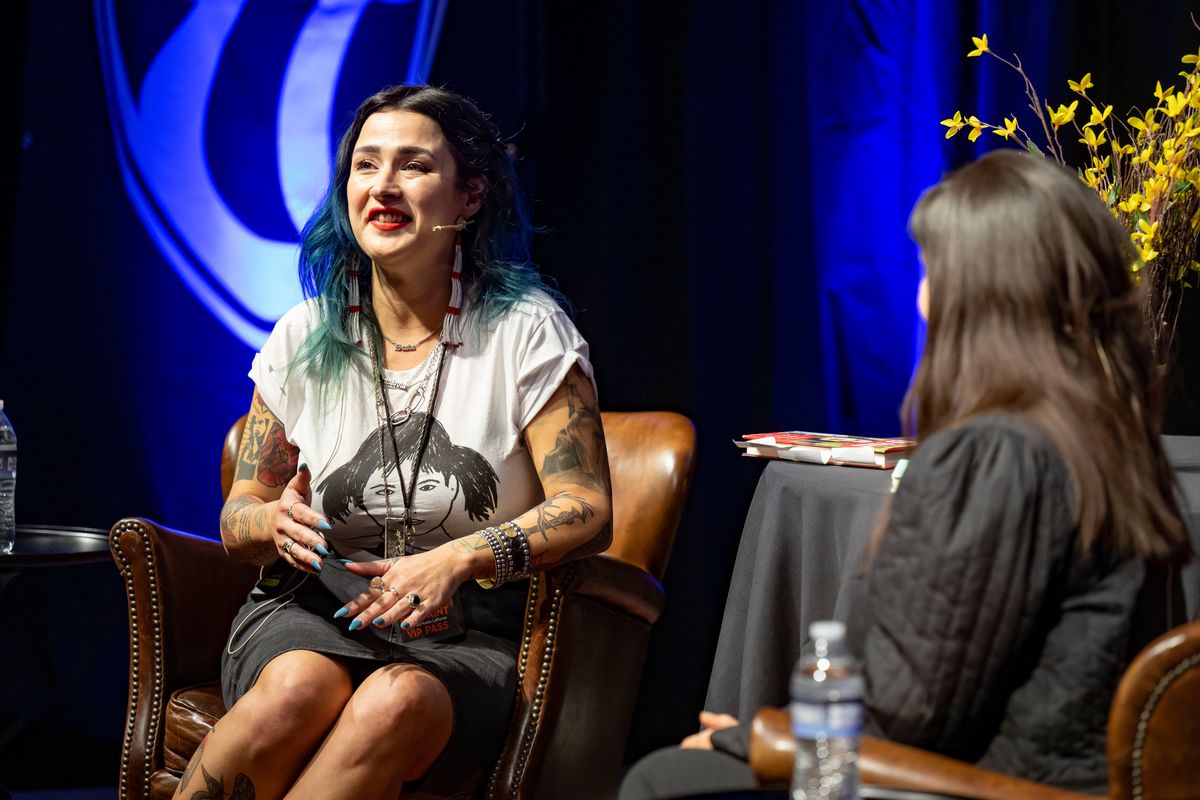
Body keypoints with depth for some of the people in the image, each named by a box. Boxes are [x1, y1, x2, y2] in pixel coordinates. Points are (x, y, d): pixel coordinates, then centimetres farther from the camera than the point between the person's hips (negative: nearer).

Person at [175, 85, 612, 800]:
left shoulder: (527, 331, -1)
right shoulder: (306, 338, 8)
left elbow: (588, 512, -8)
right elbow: (238, 519, 12)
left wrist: (455, 560, -24)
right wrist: (276, 521, -14)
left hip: (468, 639, -2)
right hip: (312, 613, 2)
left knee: (398, 700, -37)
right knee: (300, 688, -35)